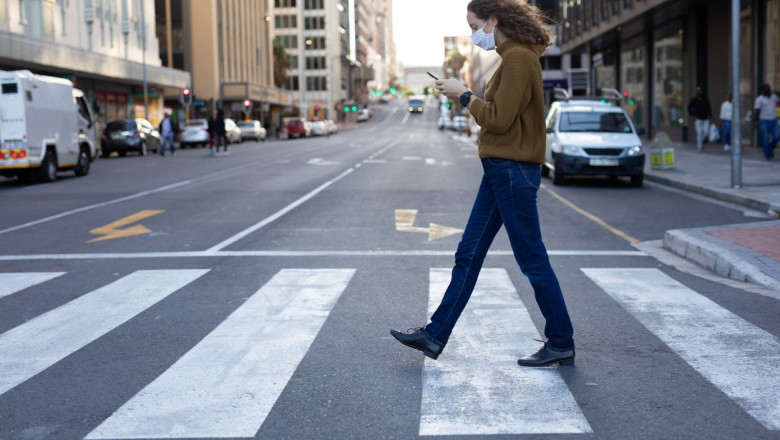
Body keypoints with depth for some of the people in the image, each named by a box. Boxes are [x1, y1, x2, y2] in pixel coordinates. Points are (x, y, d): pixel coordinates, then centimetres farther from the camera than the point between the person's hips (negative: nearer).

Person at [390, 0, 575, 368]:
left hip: (513, 172, -10)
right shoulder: (514, 57, 15)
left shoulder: (518, 58, -16)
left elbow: (499, 119, -19)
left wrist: (464, 95, -8)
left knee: (533, 262, -1)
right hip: (501, 172, 10)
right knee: (468, 255, 11)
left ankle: (561, 344, 11)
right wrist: (466, 96, 7)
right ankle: (435, 336, 16)